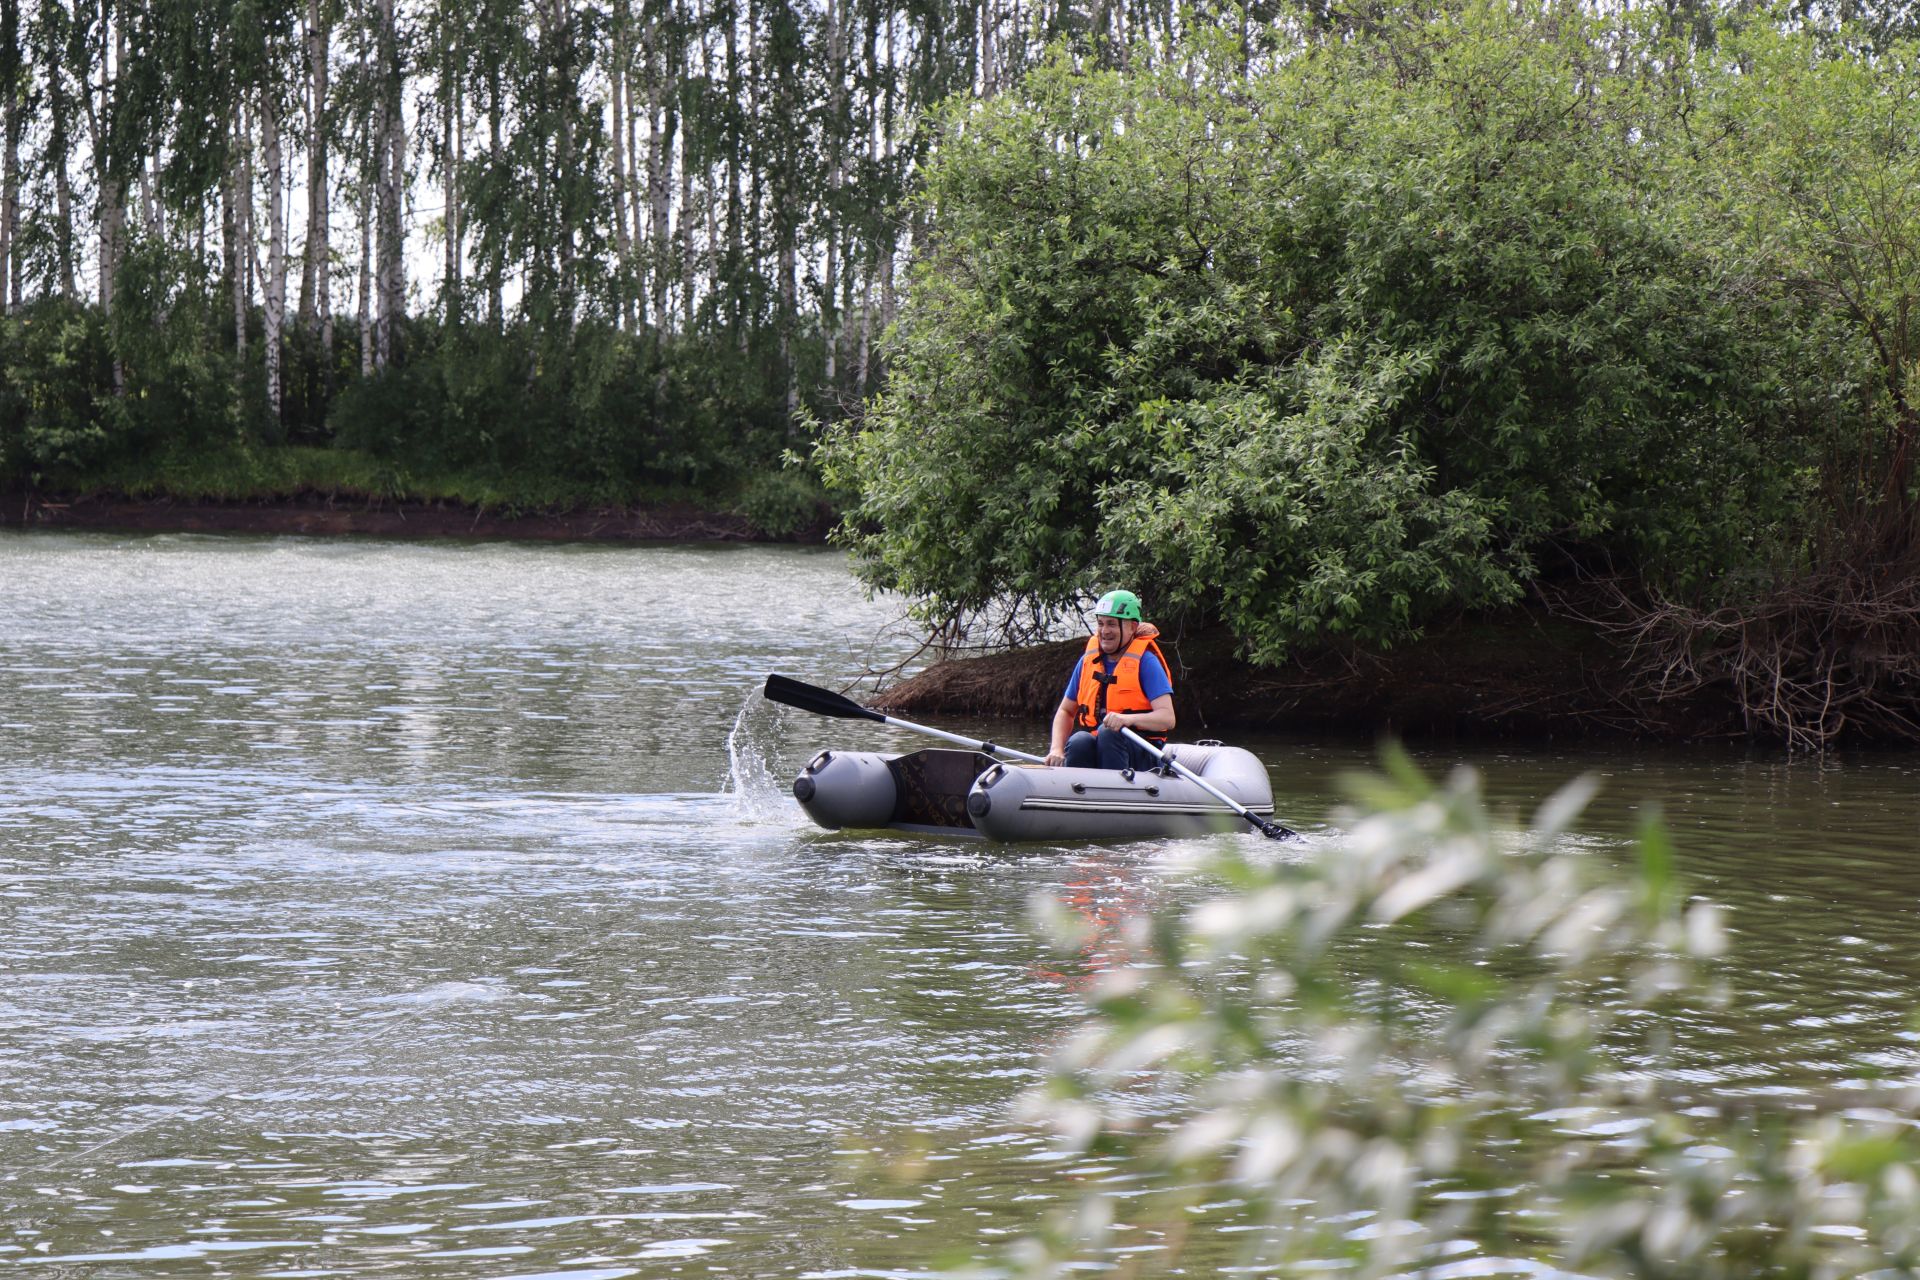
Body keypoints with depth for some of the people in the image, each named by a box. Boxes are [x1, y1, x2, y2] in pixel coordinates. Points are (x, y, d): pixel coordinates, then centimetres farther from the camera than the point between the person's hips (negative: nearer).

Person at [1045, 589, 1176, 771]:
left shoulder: (1145, 661, -5)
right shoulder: (1088, 660, 11)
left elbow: (1167, 718, -15)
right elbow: (1065, 712, 18)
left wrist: (1129, 719, -34)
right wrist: (1057, 749, -2)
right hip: (1094, 749, 3)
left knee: (1108, 733, -35)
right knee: (1078, 742, -31)